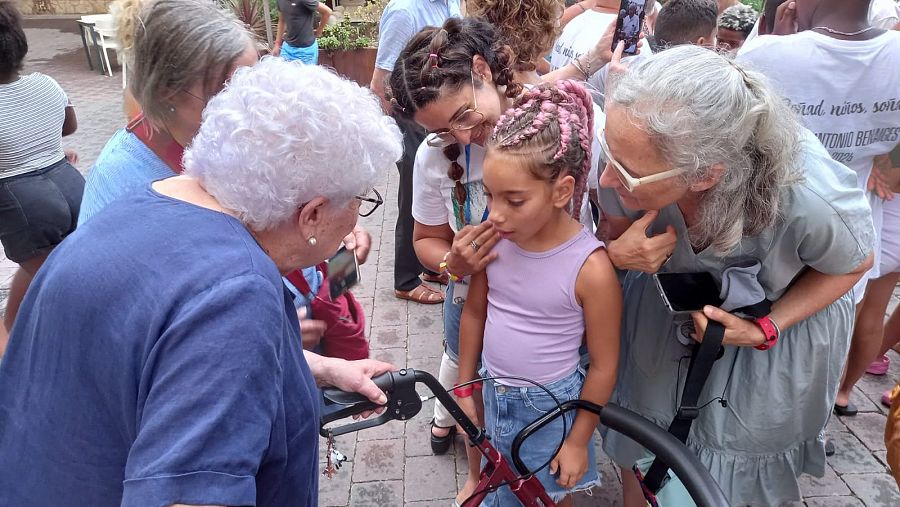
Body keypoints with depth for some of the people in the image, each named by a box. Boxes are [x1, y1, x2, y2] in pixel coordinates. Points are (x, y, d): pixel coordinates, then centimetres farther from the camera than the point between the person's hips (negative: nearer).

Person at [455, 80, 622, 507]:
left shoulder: (591, 268, -25)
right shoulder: (496, 240, -13)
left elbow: (603, 365, -14)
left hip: (550, 406, -4)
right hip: (492, 393, 4)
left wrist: (578, 441, -6)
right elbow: (474, 314, 2)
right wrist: (464, 389, 8)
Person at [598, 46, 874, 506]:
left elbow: (854, 264, -14)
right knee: (636, 449, 17)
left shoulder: (811, 199, -39)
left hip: (783, 313, -1)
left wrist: (766, 330, -24)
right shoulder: (634, 160, -34)